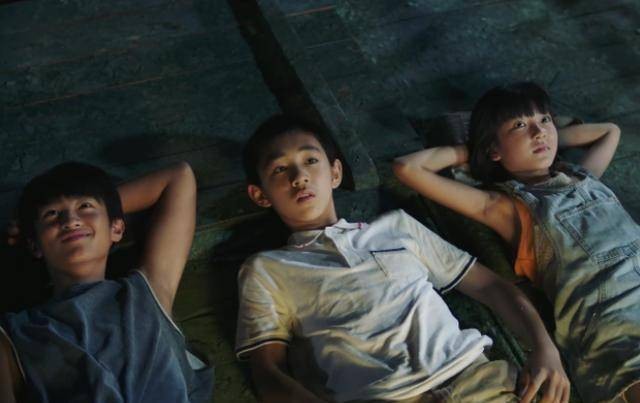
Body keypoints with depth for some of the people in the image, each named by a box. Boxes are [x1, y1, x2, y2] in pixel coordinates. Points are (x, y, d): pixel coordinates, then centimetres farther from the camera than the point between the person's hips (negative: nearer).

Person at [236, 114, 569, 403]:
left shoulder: (397, 226, 24)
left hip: (472, 373, 3)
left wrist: (544, 346, 4)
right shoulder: (266, 269, 16)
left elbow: (489, 285, 22)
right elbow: (269, 376, 4)